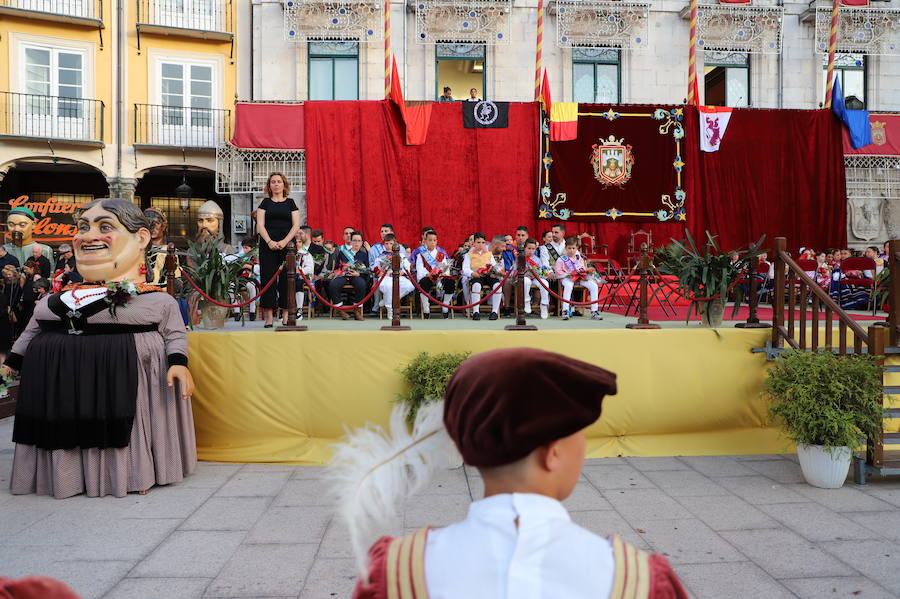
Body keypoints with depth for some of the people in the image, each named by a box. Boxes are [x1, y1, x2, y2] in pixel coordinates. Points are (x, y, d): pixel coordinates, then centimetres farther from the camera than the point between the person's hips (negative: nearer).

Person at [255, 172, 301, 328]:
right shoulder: (265, 203, 11)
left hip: (287, 244, 0)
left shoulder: (290, 203, 10)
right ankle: (269, 316, -3)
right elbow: (260, 225, 2)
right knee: (268, 277, -4)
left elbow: (296, 225, 2)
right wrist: (269, 241, -13)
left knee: (286, 278, -2)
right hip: (268, 245, 0)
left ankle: (286, 315, 3)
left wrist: (284, 241, -11)